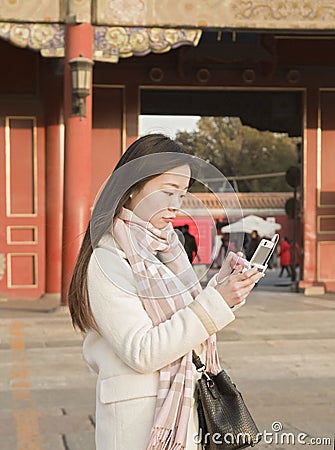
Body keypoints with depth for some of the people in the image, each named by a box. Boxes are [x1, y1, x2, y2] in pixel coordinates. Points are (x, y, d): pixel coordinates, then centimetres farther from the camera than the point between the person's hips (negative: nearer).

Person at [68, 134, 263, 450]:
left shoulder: (165, 248, 8)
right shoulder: (108, 261, -15)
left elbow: (188, 329, 11)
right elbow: (142, 352, -22)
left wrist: (223, 285, -4)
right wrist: (215, 302, -22)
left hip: (183, 410, 7)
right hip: (137, 419, -7)